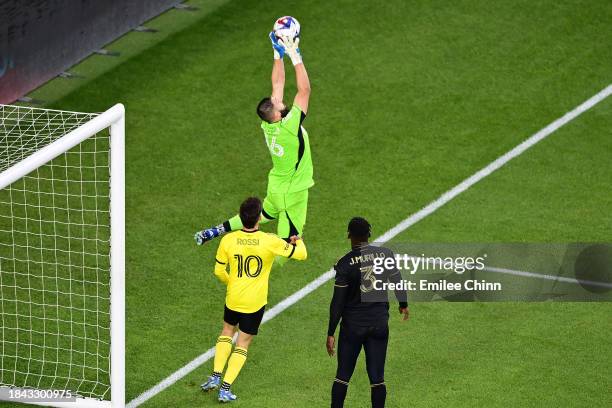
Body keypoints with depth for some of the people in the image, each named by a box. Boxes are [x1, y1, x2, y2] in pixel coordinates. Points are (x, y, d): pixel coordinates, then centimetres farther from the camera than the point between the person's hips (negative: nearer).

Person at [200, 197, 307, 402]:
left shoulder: (228, 240, -13)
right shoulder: (270, 241, -19)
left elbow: (219, 271, -1)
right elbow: (301, 254, -10)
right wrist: (298, 241, 14)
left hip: (233, 298, 2)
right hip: (256, 301, -2)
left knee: (227, 332, 28)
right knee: (243, 344, 11)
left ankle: (215, 377, 21)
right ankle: (225, 388, 8)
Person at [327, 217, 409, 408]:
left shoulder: (345, 263, -13)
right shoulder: (385, 254, -5)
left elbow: (338, 302, -12)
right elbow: (397, 281, 11)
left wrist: (331, 333, -6)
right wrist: (403, 304, 30)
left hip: (352, 325, -2)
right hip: (379, 323, 2)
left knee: (343, 375, 7)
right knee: (377, 377, 8)